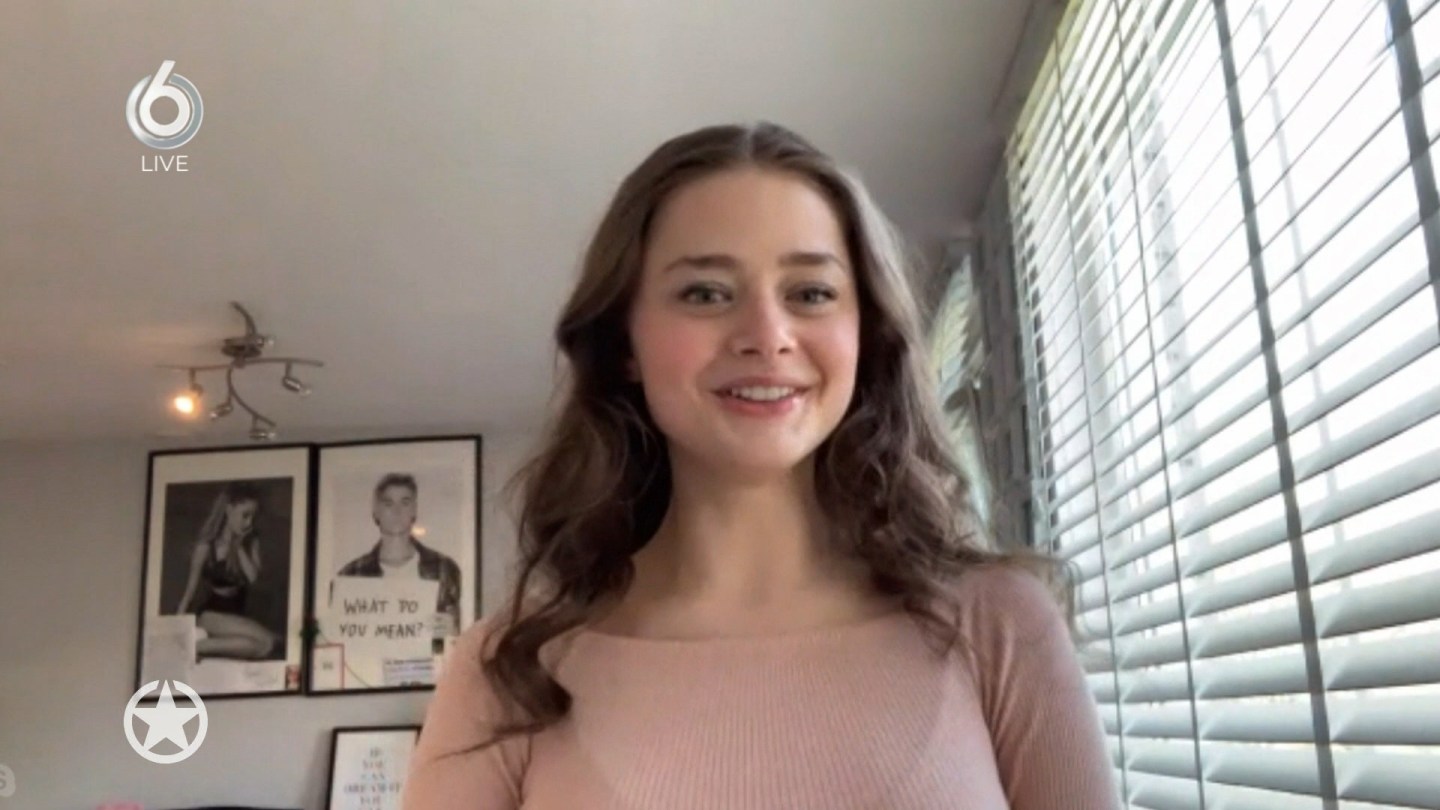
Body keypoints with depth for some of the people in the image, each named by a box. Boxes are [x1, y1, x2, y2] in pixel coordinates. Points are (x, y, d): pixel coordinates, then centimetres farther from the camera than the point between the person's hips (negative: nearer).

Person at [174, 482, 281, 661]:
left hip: (237, 613, 6)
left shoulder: (251, 541, 5)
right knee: (266, 641, -28)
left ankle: (203, 647, -17)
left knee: (274, 642, -21)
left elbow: (254, 577, -8)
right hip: (211, 614, -6)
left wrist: (239, 547, -10)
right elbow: (190, 589, -6)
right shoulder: (206, 546, -8)